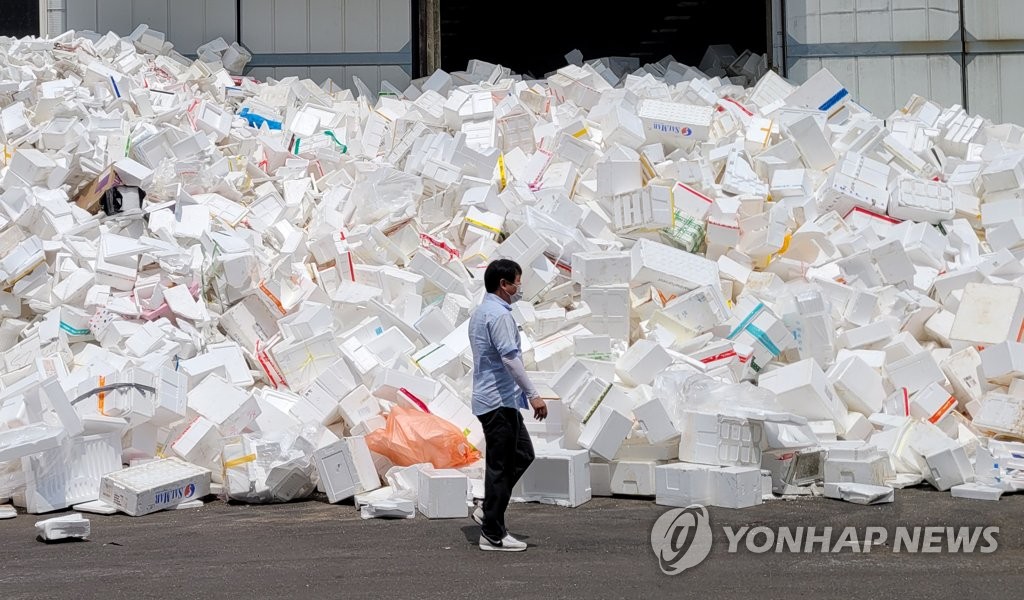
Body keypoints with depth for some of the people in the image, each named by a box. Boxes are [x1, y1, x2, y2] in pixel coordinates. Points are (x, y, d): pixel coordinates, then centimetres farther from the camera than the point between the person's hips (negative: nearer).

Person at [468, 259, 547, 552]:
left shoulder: (480, 313, 15)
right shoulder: (499, 315, -17)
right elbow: (510, 358, -25)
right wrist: (533, 395, -24)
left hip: (490, 399, 10)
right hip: (499, 400, -10)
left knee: (523, 455, 16)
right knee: (501, 465, -5)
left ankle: (488, 510, 16)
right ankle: (493, 534, -1)